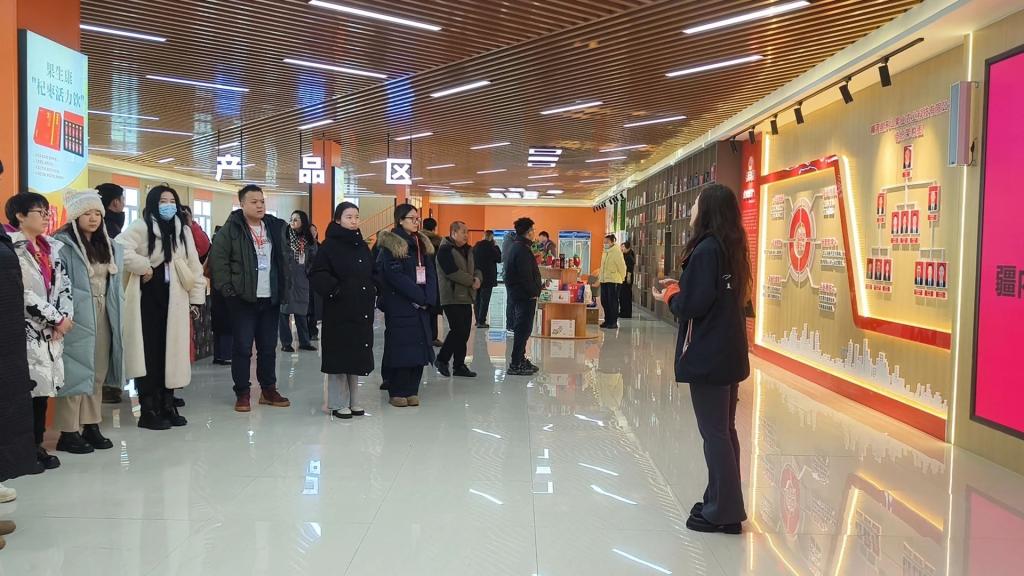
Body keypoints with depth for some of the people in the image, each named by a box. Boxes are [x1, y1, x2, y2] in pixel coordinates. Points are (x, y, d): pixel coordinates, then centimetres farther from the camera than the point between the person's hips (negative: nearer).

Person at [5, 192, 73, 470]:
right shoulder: (12, 248, -9)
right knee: (27, 387, -6)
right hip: (26, 330, -7)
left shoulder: (51, 247, 15)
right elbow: (22, 293, -16)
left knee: (44, 386, 9)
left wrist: (65, 317, -4)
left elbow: (64, 284, 12)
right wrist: (56, 318, -12)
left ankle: (37, 445, 17)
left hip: (52, 330, 7)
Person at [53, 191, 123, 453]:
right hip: (78, 318, -7)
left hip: (104, 318, 7)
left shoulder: (108, 246, 14)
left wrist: (116, 309, 11)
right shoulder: (63, 245, -9)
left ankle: (91, 426, 18)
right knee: (76, 372, -4)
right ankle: (69, 432, 3)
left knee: (98, 373, 10)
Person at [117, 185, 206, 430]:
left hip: (174, 299, 5)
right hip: (148, 298, -5)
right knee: (149, 353, -3)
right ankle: (148, 411, 4)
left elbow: (193, 265, 13)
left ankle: (167, 405, 20)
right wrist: (143, 267, -15)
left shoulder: (183, 230, 13)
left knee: (172, 351, 9)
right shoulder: (141, 227, -4)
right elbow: (119, 248, -20)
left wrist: (196, 297, 9)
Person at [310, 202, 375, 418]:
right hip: (339, 311, -6)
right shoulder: (329, 246, -6)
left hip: (362, 311, 6)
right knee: (339, 355, -1)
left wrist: (372, 291, 8)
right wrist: (334, 291, -20)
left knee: (357, 355, 10)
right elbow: (317, 275, -12)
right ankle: (338, 403, 8)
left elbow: (371, 274, 22)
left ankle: (353, 400, 20)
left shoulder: (362, 246, 13)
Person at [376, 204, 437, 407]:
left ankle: (412, 390, 11)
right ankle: (397, 392, 4)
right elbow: (396, 276, -14)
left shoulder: (423, 243, 15)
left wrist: (428, 298, -6)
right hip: (399, 305, -6)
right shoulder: (390, 245, -5)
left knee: (419, 346, 4)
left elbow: (431, 272, 9)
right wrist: (420, 296, -15)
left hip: (422, 306, 6)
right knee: (400, 346, -4)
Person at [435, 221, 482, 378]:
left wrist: (478, 278, -7)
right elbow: (453, 272, -21)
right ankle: (441, 359, 4)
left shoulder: (467, 250, 16)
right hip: (451, 298, -8)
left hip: (466, 297, 8)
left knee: (464, 332, 8)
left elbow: (476, 269, 17)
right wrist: (472, 281, -12)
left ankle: (459, 365, 15)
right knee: (458, 330, -12)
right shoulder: (445, 250, -11)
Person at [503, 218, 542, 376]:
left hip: (515, 295, 11)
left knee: (520, 329, 17)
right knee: (523, 329, -7)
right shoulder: (523, 250, -18)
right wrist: (534, 292, -14)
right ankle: (516, 365, -5)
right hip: (525, 297, -11)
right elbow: (526, 276, -23)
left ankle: (520, 360, 25)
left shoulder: (514, 247, 15)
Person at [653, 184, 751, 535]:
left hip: (707, 354, -9)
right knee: (724, 430, 15)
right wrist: (681, 287, 9)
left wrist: (671, 296, -1)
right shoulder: (731, 247, 10)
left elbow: (693, 305, -20)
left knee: (714, 433, -1)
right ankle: (723, 505, 24)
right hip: (729, 352, 9)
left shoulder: (706, 249, -17)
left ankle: (723, 512, 7)